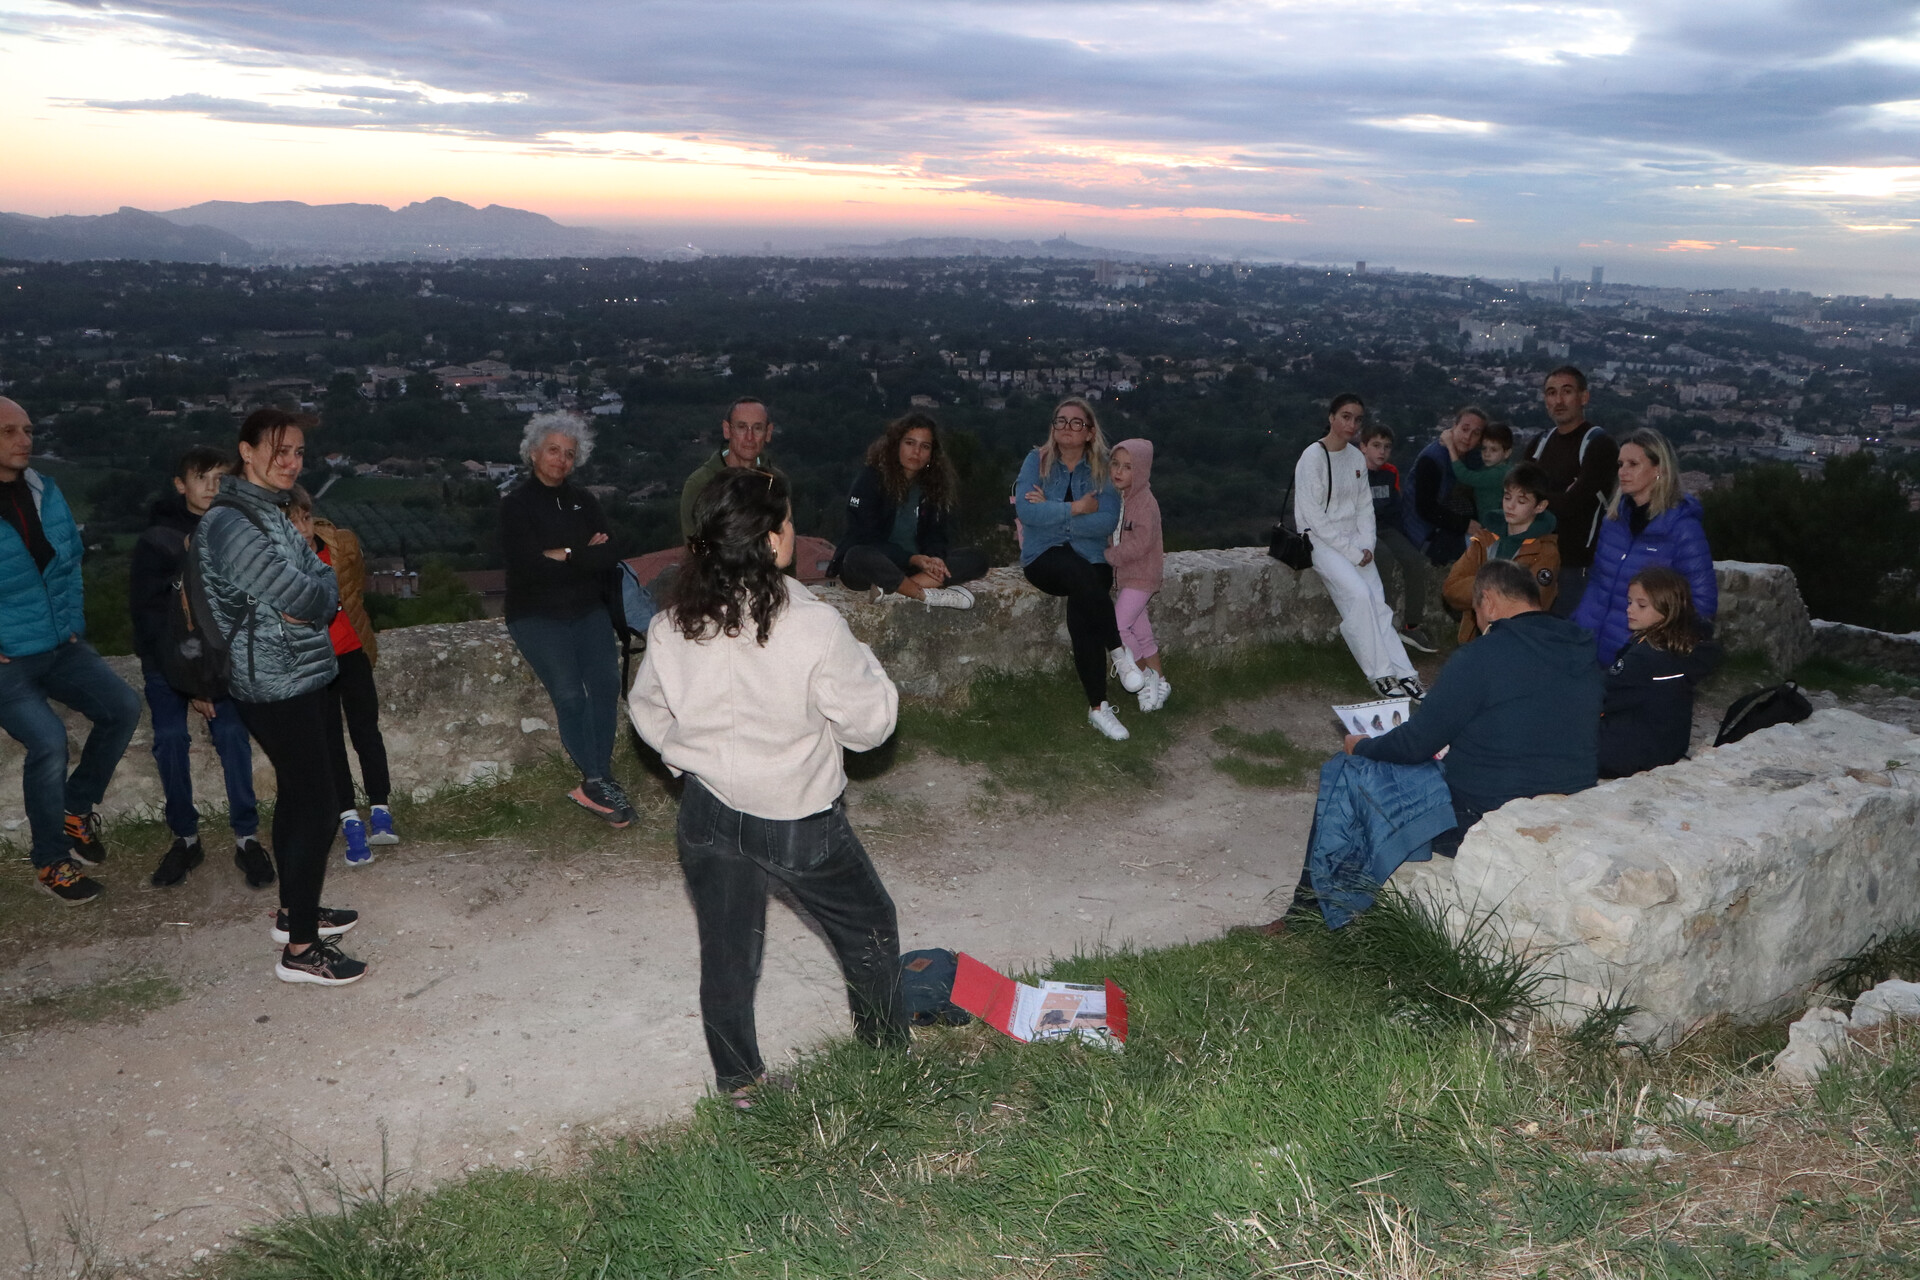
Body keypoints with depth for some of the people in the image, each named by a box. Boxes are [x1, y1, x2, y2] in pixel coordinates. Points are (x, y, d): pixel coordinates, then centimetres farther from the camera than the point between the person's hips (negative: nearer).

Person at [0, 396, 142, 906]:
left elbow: (70, 559, 15)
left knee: (122, 707, -7)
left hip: (61, 647, 6)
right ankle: (51, 861, 3)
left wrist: (74, 622, 8)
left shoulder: (45, 491, 2)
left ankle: (76, 809, 17)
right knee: (48, 740, -19)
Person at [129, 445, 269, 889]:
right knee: (170, 739, -6)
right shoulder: (155, 542, -14)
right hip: (165, 655, -1)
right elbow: (150, 618, -14)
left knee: (232, 734, -10)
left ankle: (246, 838, -4)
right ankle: (185, 839, 8)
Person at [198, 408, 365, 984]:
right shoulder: (232, 523, -20)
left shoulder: (272, 513, 11)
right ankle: (300, 949, 2)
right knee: (317, 811, -6)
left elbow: (323, 582, 7)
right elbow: (305, 597, -24)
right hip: (278, 684, -10)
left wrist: (312, 599, -12)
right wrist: (320, 596, -4)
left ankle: (295, 910, 35)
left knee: (296, 796, 20)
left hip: (299, 677, 10)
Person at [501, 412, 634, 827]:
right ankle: (595, 781, -11)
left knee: (606, 681, -17)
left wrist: (565, 555, -12)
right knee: (568, 691, -19)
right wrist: (585, 554, -7)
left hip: (587, 610, 4)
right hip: (536, 615, -4)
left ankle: (597, 781, -11)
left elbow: (609, 558, 1)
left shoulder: (583, 502, 13)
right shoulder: (516, 504, 0)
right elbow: (531, 566, -14)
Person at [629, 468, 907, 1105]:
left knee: (726, 950, 20)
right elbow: (869, 724, -15)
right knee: (868, 928, 22)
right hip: (799, 822, -3)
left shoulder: (671, 626, -10)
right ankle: (885, 1054, 37)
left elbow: (646, 708, 7)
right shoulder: (813, 627, -26)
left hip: (708, 816, 4)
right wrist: (863, 665, 1)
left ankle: (738, 1080, 36)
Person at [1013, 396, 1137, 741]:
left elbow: (1108, 522, -10)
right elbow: (1025, 510, -12)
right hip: (1044, 557, -1)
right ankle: (1119, 652, -19)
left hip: (1090, 558, 1)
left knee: (1081, 608, -31)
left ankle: (1098, 706, -20)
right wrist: (1076, 509, -14)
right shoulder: (1037, 461, 4)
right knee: (1082, 575, -36)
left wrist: (1051, 512, -13)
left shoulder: (1103, 469, 5)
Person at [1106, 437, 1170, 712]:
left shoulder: (1146, 503, -19)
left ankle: (1147, 677, 3)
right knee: (1140, 630, 13)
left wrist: (1108, 556, -18)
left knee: (1117, 625, -14)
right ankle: (1159, 682, 25)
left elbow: (1139, 544, -24)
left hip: (1141, 576, -8)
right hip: (1123, 575, 8)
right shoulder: (1113, 498, 3)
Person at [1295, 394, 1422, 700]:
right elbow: (1314, 516, -15)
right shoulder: (1313, 457, -11)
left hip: (1353, 540, 6)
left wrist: (1366, 546, -5)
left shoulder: (1357, 458, 10)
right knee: (1359, 594, -25)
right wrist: (1351, 551, -16)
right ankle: (1382, 673, -19)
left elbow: (1364, 507, 12)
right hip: (1320, 540, -6)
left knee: (1377, 602, -12)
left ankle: (1403, 673, -16)